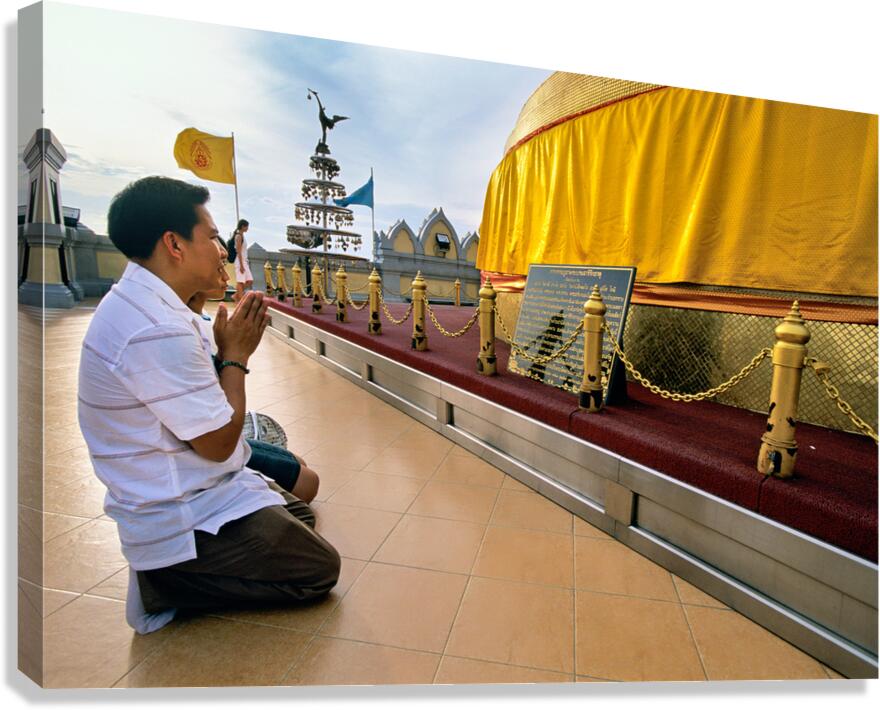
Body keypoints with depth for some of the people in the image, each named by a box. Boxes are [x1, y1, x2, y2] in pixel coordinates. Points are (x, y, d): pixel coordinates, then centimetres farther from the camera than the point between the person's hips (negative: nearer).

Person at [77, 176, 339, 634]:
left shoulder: (134, 303, 5)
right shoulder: (156, 331, -29)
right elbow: (219, 442, -23)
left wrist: (230, 347, 0)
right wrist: (236, 354, -12)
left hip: (170, 492, 10)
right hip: (180, 522, -10)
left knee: (299, 514, 23)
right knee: (319, 569, 0)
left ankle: (170, 576, 14)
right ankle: (168, 587, 1)